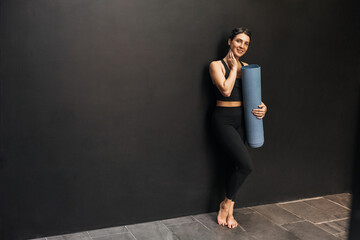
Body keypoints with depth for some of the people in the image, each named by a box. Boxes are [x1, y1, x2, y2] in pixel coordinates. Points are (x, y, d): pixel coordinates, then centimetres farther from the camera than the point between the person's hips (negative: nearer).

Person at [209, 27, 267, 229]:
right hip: (223, 119, -6)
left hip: (241, 119, 6)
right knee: (246, 164, -17)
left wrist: (263, 107, -5)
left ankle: (229, 211, 22)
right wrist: (233, 67, -7)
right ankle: (227, 204, 6)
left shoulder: (246, 67, 12)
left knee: (234, 166, 9)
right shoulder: (217, 65, -5)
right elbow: (226, 90, -18)